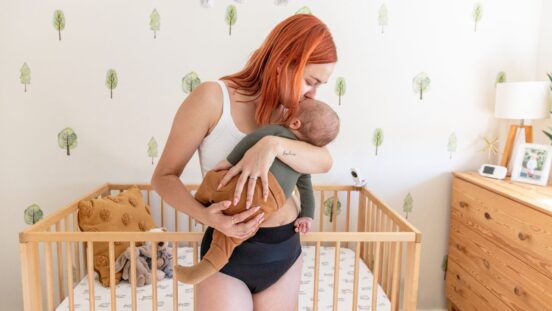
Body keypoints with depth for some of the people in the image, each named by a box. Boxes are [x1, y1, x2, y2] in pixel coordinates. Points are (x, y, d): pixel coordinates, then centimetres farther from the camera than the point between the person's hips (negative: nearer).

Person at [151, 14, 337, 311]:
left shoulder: (290, 111, 5)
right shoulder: (212, 98, -13)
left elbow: (324, 162, -12)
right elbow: (164, 176, -10)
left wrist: (274, 145, -30)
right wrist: (206, 216, -27)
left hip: (285, 249, 6)